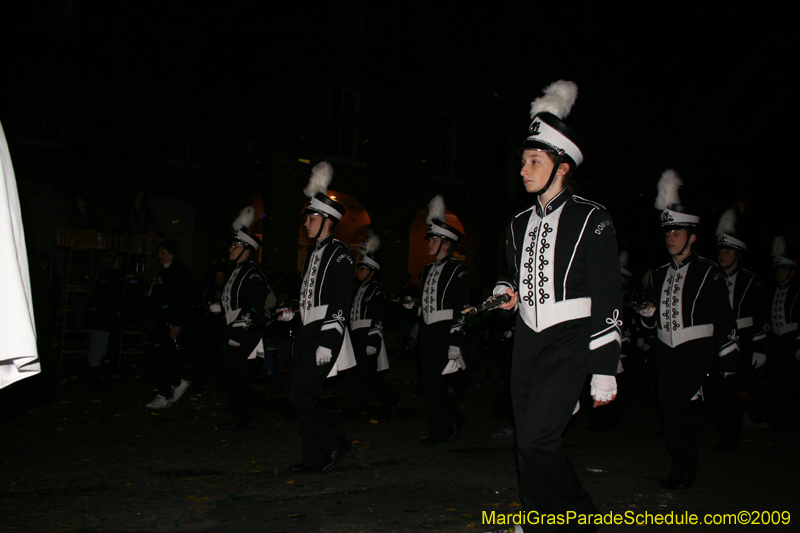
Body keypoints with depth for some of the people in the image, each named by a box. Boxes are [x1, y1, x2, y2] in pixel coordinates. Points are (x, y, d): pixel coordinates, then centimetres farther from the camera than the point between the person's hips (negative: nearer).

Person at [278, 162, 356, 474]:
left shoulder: (339, 254, -10)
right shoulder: (314, 254, 17)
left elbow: (341, 303, -16)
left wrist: (328, 343, -21)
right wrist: (292, 312, 7)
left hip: (325, 333, -9)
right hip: (307, 332, 9)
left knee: (301, 394, -12)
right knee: (307, 396, 9)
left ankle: (336, 443, 5)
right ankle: (314, 458, 20)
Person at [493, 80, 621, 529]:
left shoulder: (591, 219, -8)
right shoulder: (520, 223, 11)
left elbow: (607, 299, -9)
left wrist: (605, 370, -12)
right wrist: (506, 291, 2)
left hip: (569, 343, -6)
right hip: (528, 341, 7)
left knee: (537, 440, -14)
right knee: (529, 443, 9)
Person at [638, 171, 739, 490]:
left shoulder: (708, 273, -1)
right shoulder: (659, 275, 14)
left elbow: (724, 319, -1)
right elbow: (650, 322, 18)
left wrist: (728, 359, -3)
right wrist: (647, 312, -5)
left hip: (697, 350, -5)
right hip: (666, 350, 6)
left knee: (674, 405, -18)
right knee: (669, 409, 4)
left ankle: (684, 468, -1)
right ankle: (684, 466, 22)